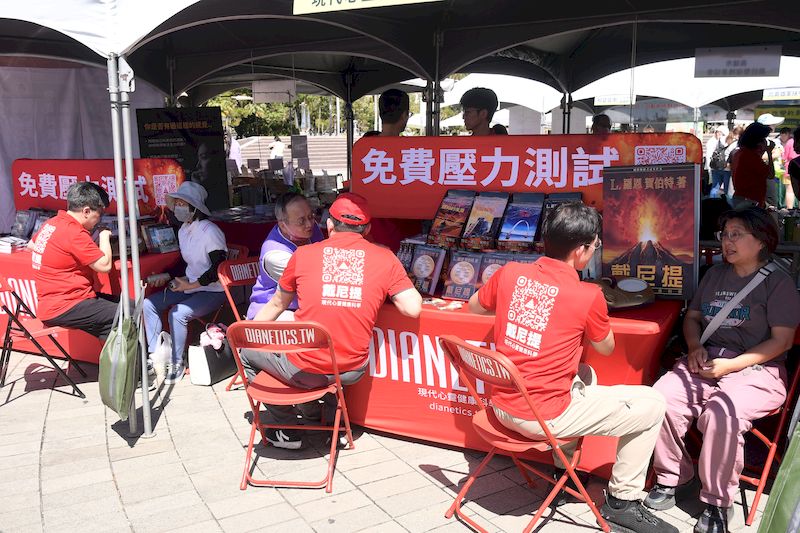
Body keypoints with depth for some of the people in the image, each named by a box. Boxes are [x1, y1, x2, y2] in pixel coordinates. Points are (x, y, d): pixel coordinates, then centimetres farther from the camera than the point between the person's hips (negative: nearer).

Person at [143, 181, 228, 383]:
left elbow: (219, 268, -21)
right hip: (190, 286, 9)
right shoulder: (183, 229, 8)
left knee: (178, 313, -29)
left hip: (213, 291, -9)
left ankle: (176, 363, -8)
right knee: (149, 304, -2)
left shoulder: (210, 231, -19)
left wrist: (191, 285, -20)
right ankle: (156, 356, 1)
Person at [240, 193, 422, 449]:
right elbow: (413, 309, -6)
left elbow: (277, 304, 13)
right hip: (352, 372, 3)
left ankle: (287, 429, 23)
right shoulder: (385, 258, -1)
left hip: (303, 371, -3)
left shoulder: (304, 253, 1)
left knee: (245, 351, 24)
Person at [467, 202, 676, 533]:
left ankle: (564, 469, 37)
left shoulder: (510, 273, -3)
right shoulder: (588, 296, -15)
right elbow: (606, 349, 3)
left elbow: (474, 307, 17)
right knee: (651, 403, 8)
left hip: (502, 406, 7)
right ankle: (622, 502, 17)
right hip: (545, 417, -7)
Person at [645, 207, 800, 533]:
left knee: (721, 413, -35)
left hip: (756, 370, -5)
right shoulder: (715, 275, 19)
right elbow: (692, 317, 24)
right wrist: (695, 347, 2)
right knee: (662, 398, -23)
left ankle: (718, 502, -15)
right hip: (706, 363, 5)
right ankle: (670, 478, -3)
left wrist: (731, 365, -15)